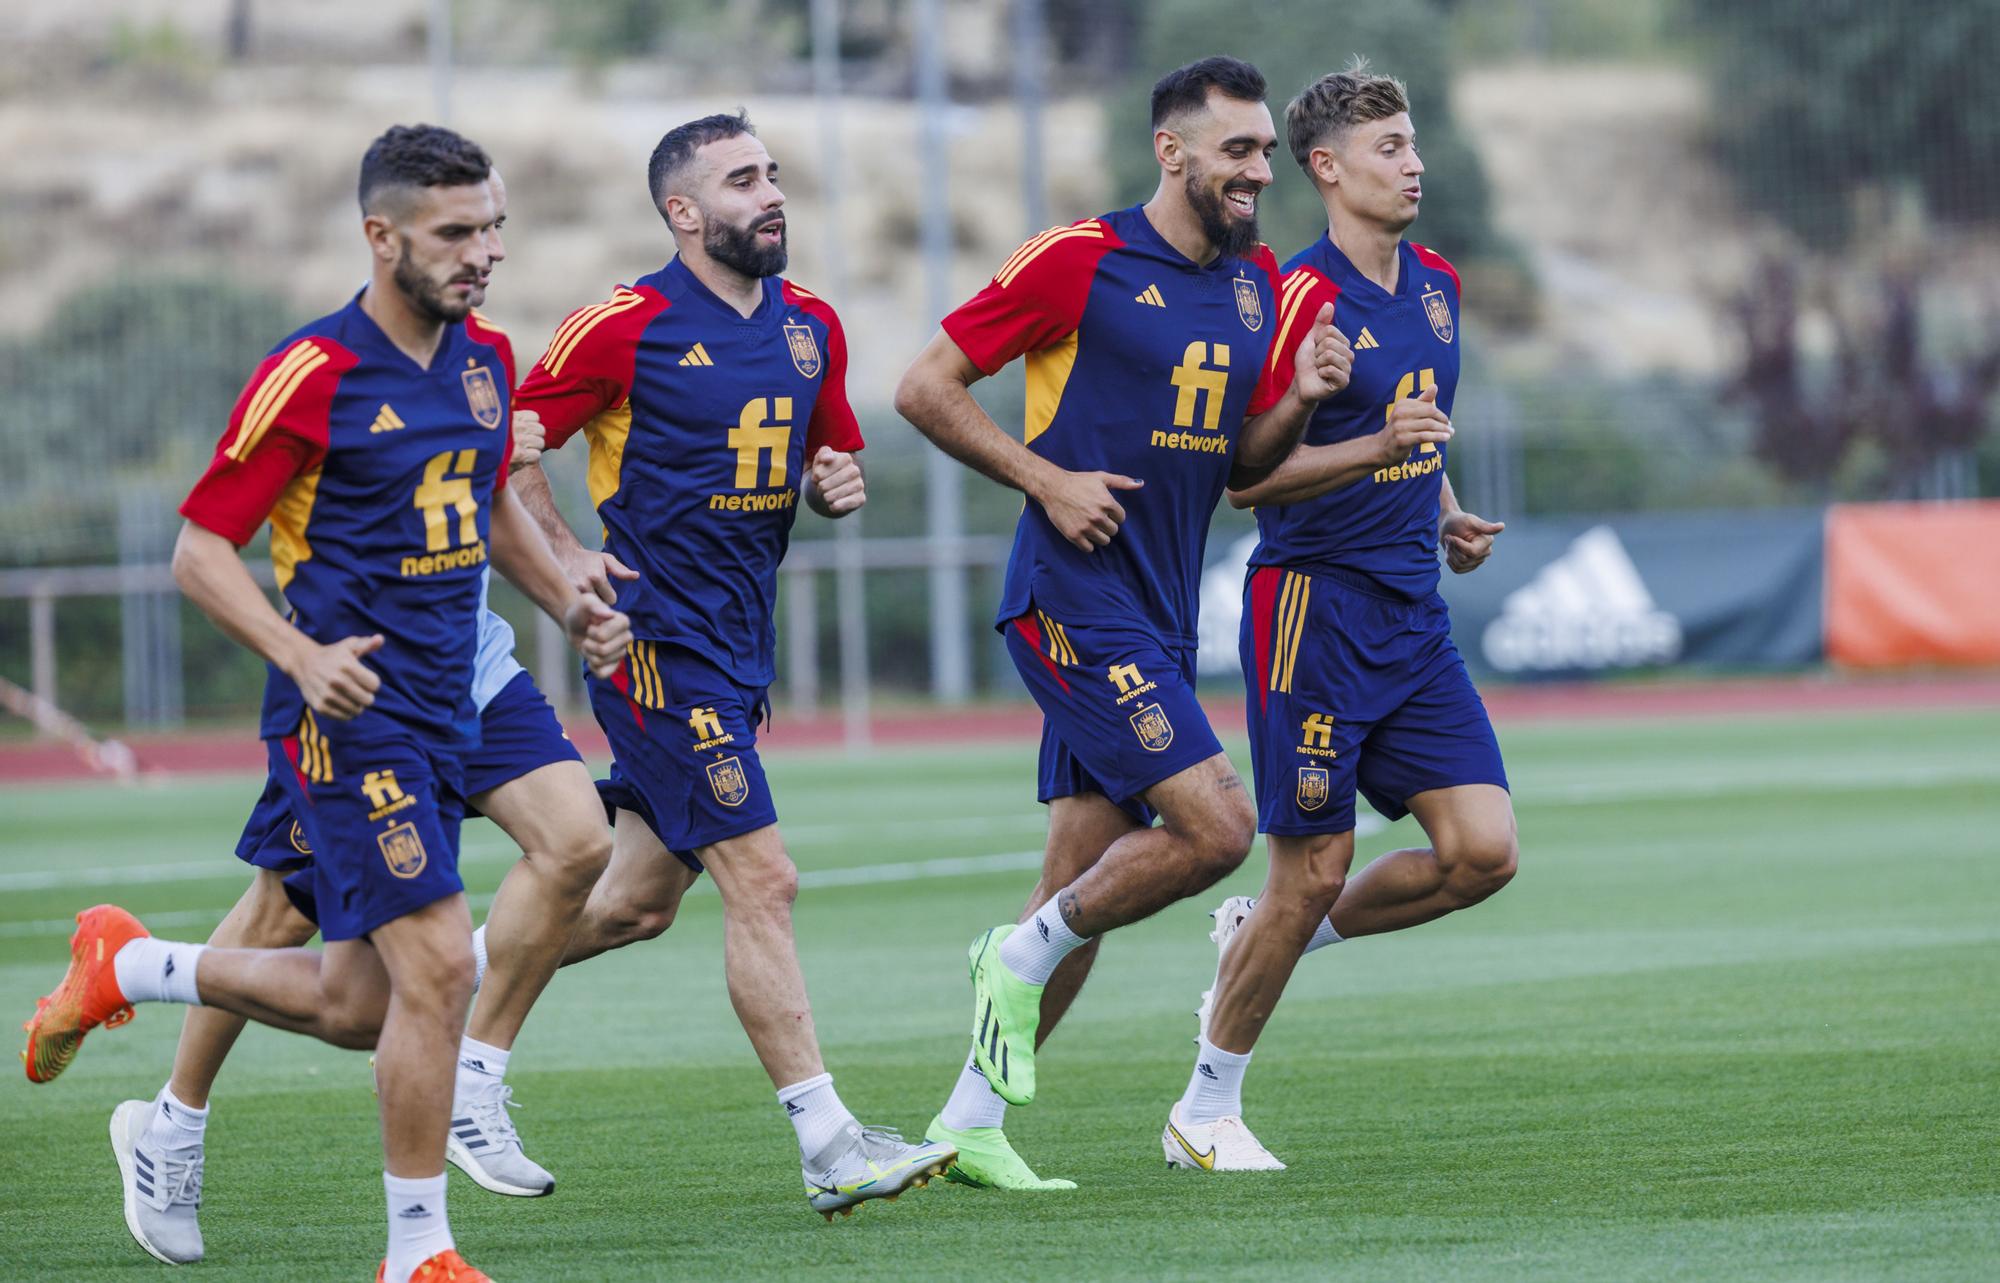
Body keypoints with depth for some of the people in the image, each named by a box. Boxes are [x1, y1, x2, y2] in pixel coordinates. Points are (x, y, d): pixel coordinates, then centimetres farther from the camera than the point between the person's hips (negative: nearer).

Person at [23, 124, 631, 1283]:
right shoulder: (312, 377, -14)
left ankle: (128, 966, 34)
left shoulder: (484, 359, 8)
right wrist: (302, 656, -25)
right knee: (438, 966, -15)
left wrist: (572, 604, 12)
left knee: (355, 1005, 11)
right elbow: (201, 549, -11)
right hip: (353, 713, -8)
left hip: (442, 714, 8)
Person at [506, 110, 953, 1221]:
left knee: (641, 901, 14)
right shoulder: (627, 329, -10)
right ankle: (831, 1148, -13)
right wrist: (566, 555, -11)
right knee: (763, 879, -13)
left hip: (741, 645, 8)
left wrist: (836, 485, 0)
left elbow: (835, 453, 22)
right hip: (660, 640, -8)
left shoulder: (813, 328, 10)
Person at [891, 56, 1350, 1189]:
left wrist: (1299, 398, -1)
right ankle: (1023, 957, 1)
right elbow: (926, 386, -6)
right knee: (1217, 825, -19)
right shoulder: (1079, 260, -10)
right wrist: (1048, 480, -15)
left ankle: (970, 1125, 15)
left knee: (1083, 892, 7)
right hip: (1076, 599, -8)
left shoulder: (1259, 286, 11)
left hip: (1159, 621, 8)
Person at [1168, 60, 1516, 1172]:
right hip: (1316, 608, -7)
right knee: (1313, 871, -4)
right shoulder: (1302, 299, -13)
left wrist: (1447, 517, 10)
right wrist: (1376, 448, -25)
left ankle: (1271, 938, 19)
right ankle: (1206, 1112, 12)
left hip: (1414, 615, 7)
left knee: (1482, 851, -4)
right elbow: (1241, 477, -15)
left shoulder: (1437, 288, 12)